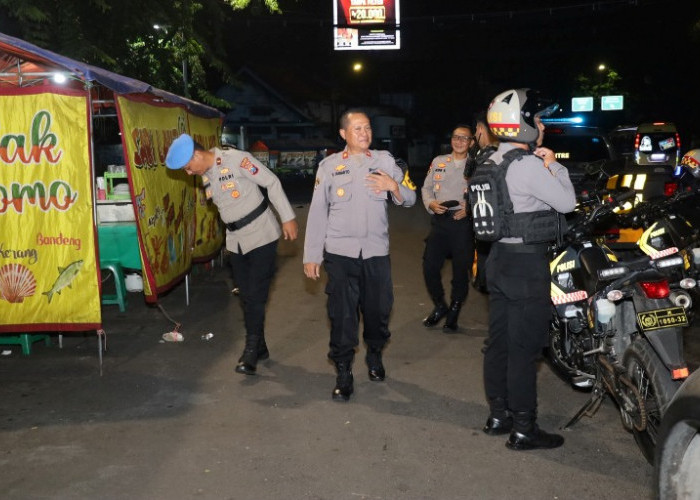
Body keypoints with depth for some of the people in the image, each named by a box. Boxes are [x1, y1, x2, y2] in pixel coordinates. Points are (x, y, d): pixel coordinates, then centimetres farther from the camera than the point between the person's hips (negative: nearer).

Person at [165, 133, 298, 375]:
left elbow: (272, 182, -15)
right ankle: (259, 346, 23)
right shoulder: (205, 175, 4)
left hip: (261, 234, -7)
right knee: (246, 296, 11)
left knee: (256, 295, -8)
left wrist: (288, 218, -16)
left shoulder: (237, 159, -18)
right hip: (235, 239, 7)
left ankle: (251, 351, 1)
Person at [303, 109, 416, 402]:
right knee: (342, 315, -1)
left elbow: (409, 200, 7)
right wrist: (312, 256, 1)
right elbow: (317, 212, 4)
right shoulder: (330, 166, 4)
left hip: (376, 251, 1)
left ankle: (374, 357, 37)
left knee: (378, 310, 10)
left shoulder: (384, 161, 6)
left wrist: (394, 186, -16)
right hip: (340, 252, -1)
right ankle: (343, 374, 11)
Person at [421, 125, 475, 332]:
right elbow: (426, 187, 15)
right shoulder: (438, 161, 13)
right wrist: (431, 203, -4)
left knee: (460, 270, 2)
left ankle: (453, 313, 20)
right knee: (429, 267, -2)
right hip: (439, 221, 3)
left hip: (463, 222, -3)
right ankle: (439, 306, 22)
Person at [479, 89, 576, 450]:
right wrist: (554, 165, -1)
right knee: (525, 348, -2)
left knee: (499, 340, 14)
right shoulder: (529, 165, -18)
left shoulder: (491, 162, 10)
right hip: (527, 263, -9)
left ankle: (498, 416, 25)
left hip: (499, 257, 9)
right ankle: (523, 429, 6)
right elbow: (566, 202, -13)